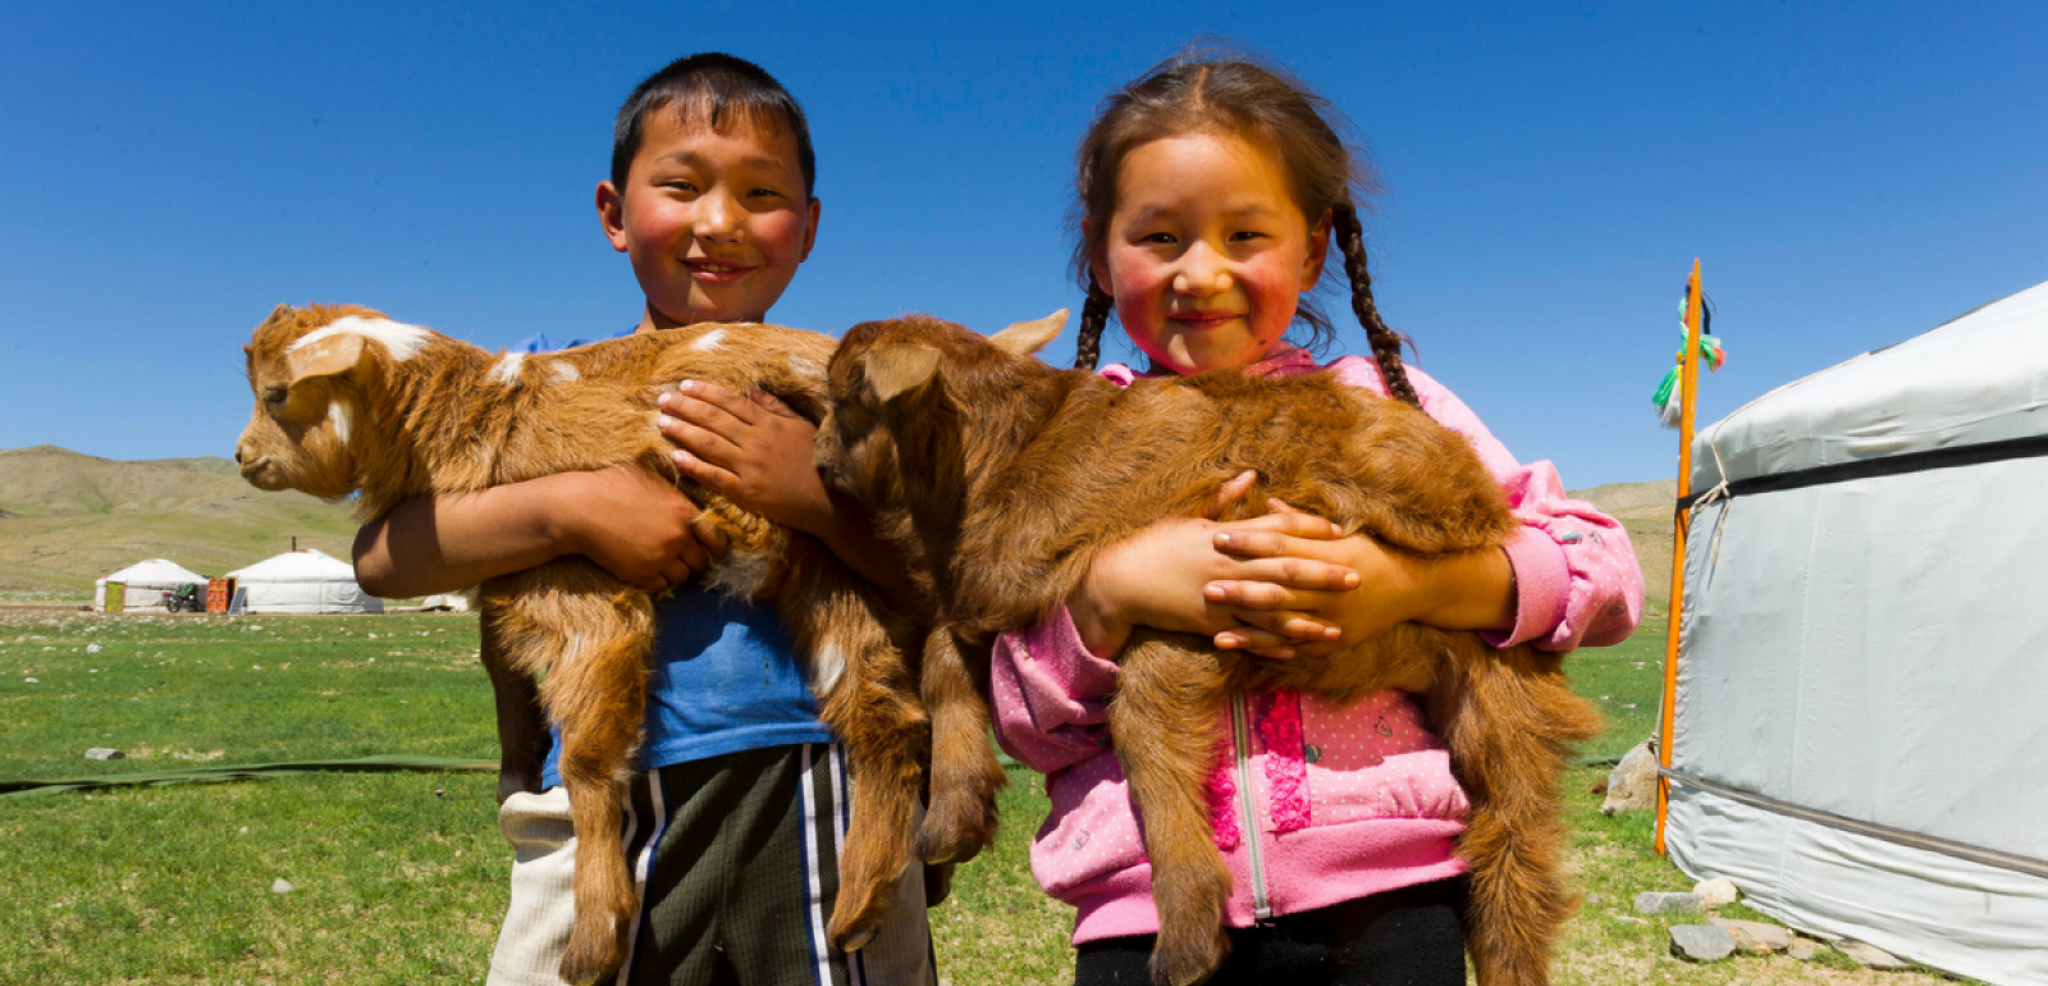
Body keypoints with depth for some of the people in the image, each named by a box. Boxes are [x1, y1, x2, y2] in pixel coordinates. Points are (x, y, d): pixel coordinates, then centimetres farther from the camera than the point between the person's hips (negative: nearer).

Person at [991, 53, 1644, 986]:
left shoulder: (1380, 403, 5)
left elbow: (1608, 568, 3)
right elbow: (1023, 724, 4)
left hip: (1386, 904, 0)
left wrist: (1412, 581, -15)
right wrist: (1110, 590, -16)